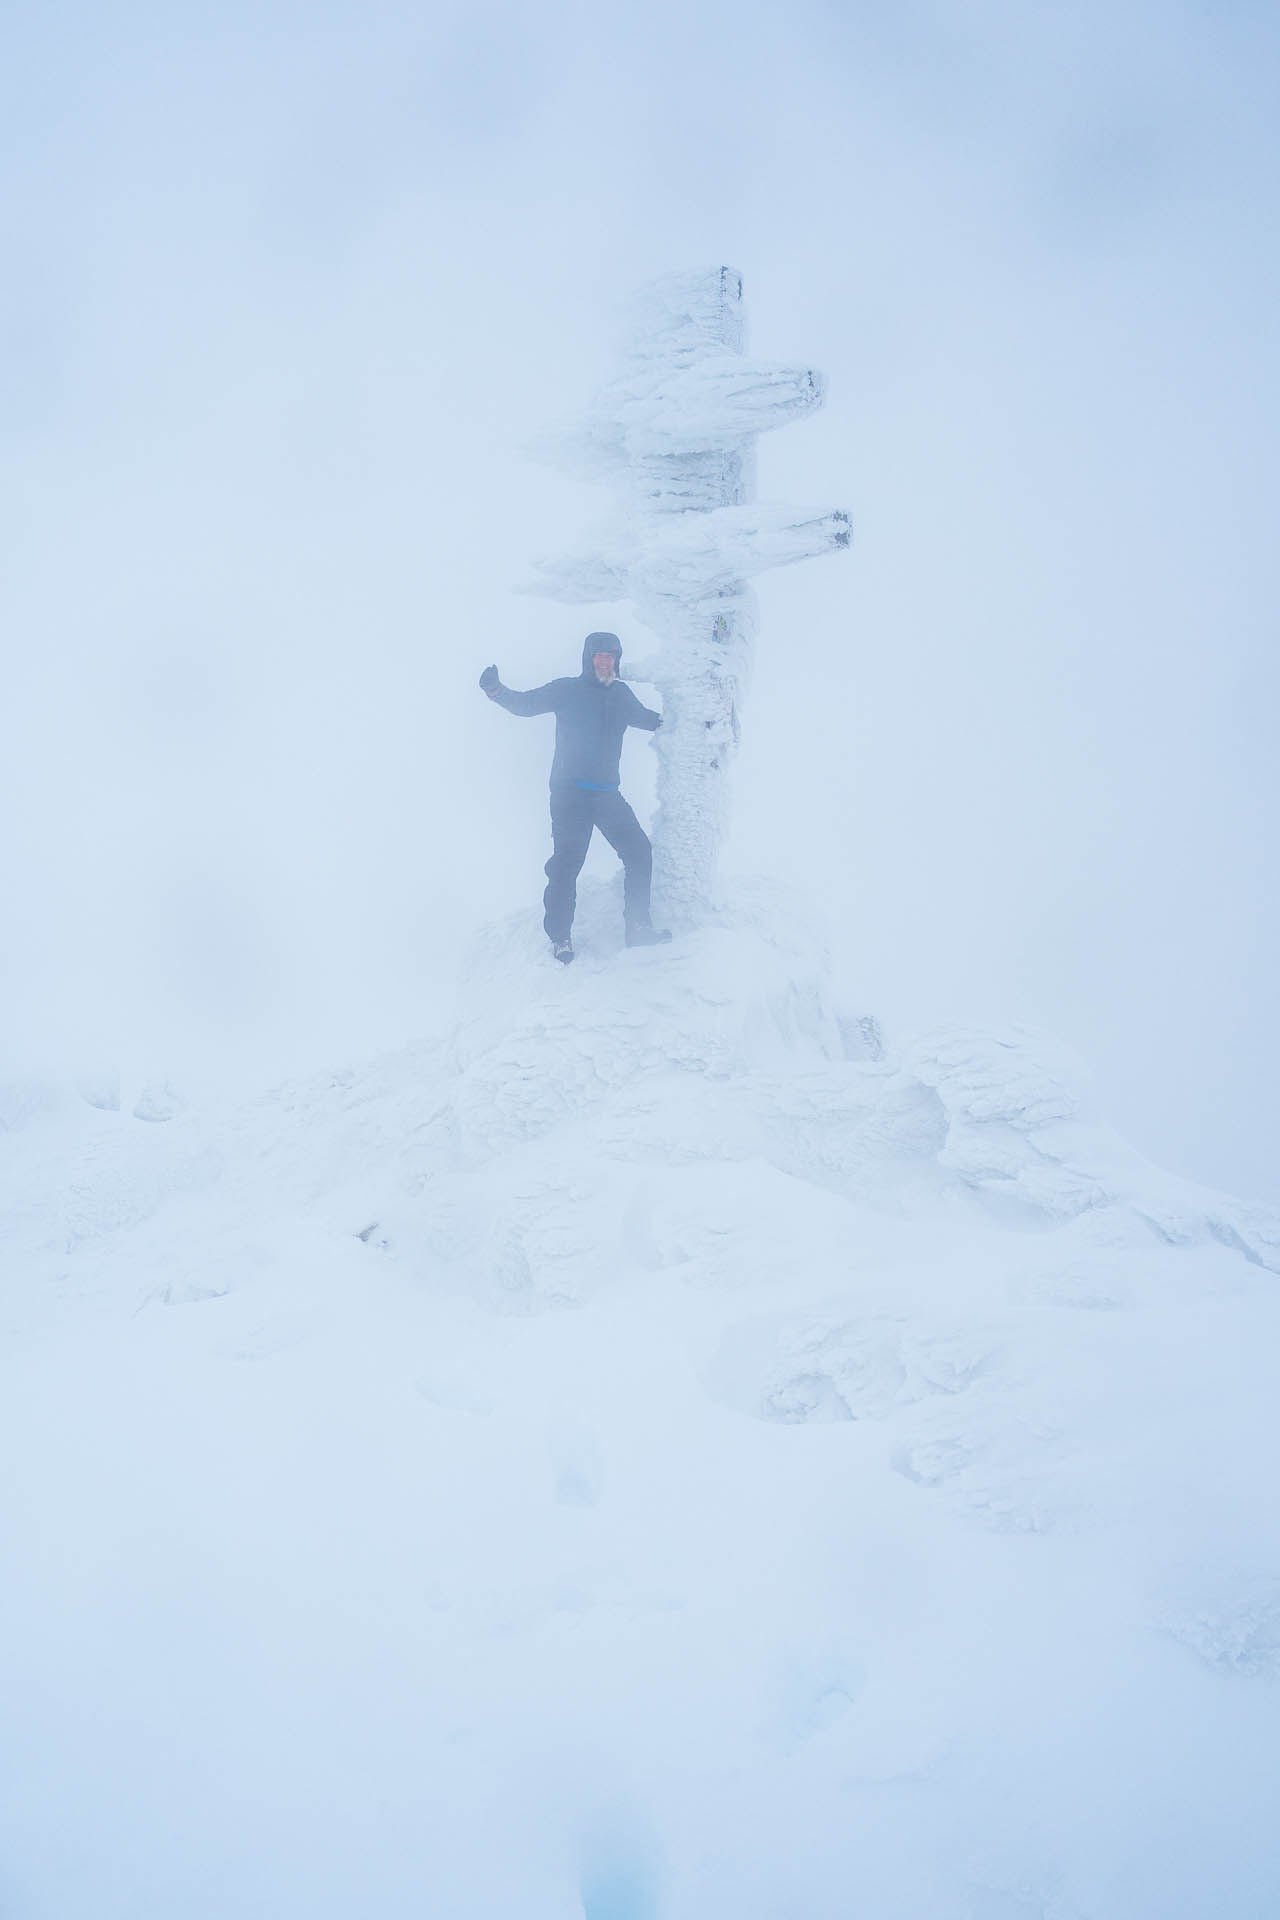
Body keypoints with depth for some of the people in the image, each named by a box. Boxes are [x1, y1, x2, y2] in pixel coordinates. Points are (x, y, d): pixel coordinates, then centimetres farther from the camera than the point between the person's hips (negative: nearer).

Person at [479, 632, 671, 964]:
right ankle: (559, 936, -1)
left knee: (639, 852, 3)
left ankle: (638, 928, 13)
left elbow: (647, 719, 31)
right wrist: (497, 690, -24)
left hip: (607, 794, 5)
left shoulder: (621, 695, 14)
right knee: (567, 862, -11)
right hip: (569, 792, -5)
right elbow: (526, 704, -6)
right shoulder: (567, 690, 0)